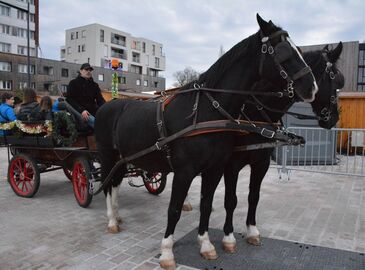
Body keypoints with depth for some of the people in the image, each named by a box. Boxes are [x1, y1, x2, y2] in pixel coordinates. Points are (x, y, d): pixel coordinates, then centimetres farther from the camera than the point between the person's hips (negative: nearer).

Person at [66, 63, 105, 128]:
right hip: (80, 112, -4)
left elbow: (100, 99, 14)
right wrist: (81, 110, -17)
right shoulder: (73, 83, 12)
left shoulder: (94, 85, 23)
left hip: (93, 111, 4)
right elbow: (70, 99, 1)